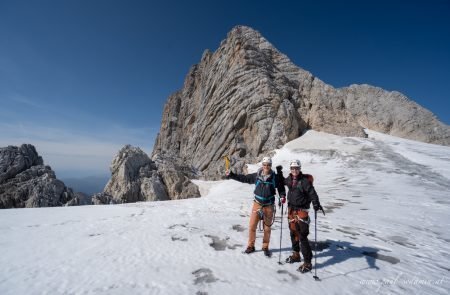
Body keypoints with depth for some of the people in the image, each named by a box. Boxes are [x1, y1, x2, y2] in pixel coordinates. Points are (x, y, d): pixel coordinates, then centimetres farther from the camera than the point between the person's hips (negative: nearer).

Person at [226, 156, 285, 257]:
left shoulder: (275, 177, -6)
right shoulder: (256, 176, -6)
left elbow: (281, 187, 8)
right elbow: (244, 178, 1)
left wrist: (282, 196, -10)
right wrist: (231, 175, -3)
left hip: (269, 206, 0)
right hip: (257, 204, 1)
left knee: (267, 227, 13)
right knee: (252, 226, 3)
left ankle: (265, 247, 33)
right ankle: (251, 246, 24)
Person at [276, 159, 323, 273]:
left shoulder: (305, 180, -14)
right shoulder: (289, 179, 4)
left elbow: (312, 193, -21)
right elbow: (282, 181, 24)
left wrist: (316, 204, -36)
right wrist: (279, 172, 17)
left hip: (302, 211, -6)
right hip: (291, 210, 7)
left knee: (302, 237, -4)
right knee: (293, 234, 19)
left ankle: (307, 262, 11)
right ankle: (296, 255, 37)